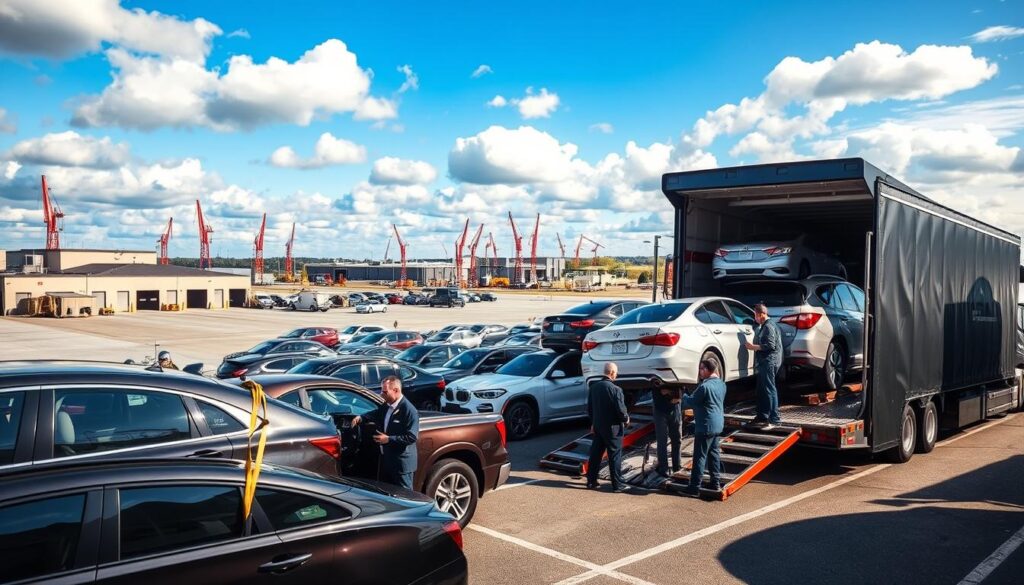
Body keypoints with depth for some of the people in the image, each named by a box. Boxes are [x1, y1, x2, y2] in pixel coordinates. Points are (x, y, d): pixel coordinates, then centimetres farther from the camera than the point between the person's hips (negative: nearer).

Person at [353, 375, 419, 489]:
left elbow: (412, 437, -26)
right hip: (386, 458, 9)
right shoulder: (386, 406, 2)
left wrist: (389, 439, -23)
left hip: (402, 462, -9)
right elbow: (376, 414, 24)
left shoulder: (409, 410, -24)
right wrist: (361, 418, 5)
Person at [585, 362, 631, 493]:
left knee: (595, 454, 14)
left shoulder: (594, 387, 2)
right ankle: (617, 484, 9)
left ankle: (591, 481, 21)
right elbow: (621, 409, -18)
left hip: (598, 426, 6)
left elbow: (589, 407, 10)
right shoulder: (615, 389, -20)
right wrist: (626, 419, 2)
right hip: (612, 427, -6)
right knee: (615, 456, 3)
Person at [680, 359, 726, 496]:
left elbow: (691, 402, -13)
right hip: (717, 424, 9)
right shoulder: (721, 384, 8)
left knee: (700, 456, -4)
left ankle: (694, 487, 0)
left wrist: (683, 396, 7)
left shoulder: (705, 386, -22)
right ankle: (716, 482, 24)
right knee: (714, 453, 18)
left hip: (705, 426, -9)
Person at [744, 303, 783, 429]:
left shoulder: (769, 326, -14)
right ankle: (762, 416, 24)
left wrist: (754, 347, -14)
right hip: (765, 362, 11)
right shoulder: (765, 326, 19)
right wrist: (754, 346, 16)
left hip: (769, 362, -11)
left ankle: (774, 419, -9)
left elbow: (770, 345, -20)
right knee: (762, 390, 15)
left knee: (769, 390, -10)